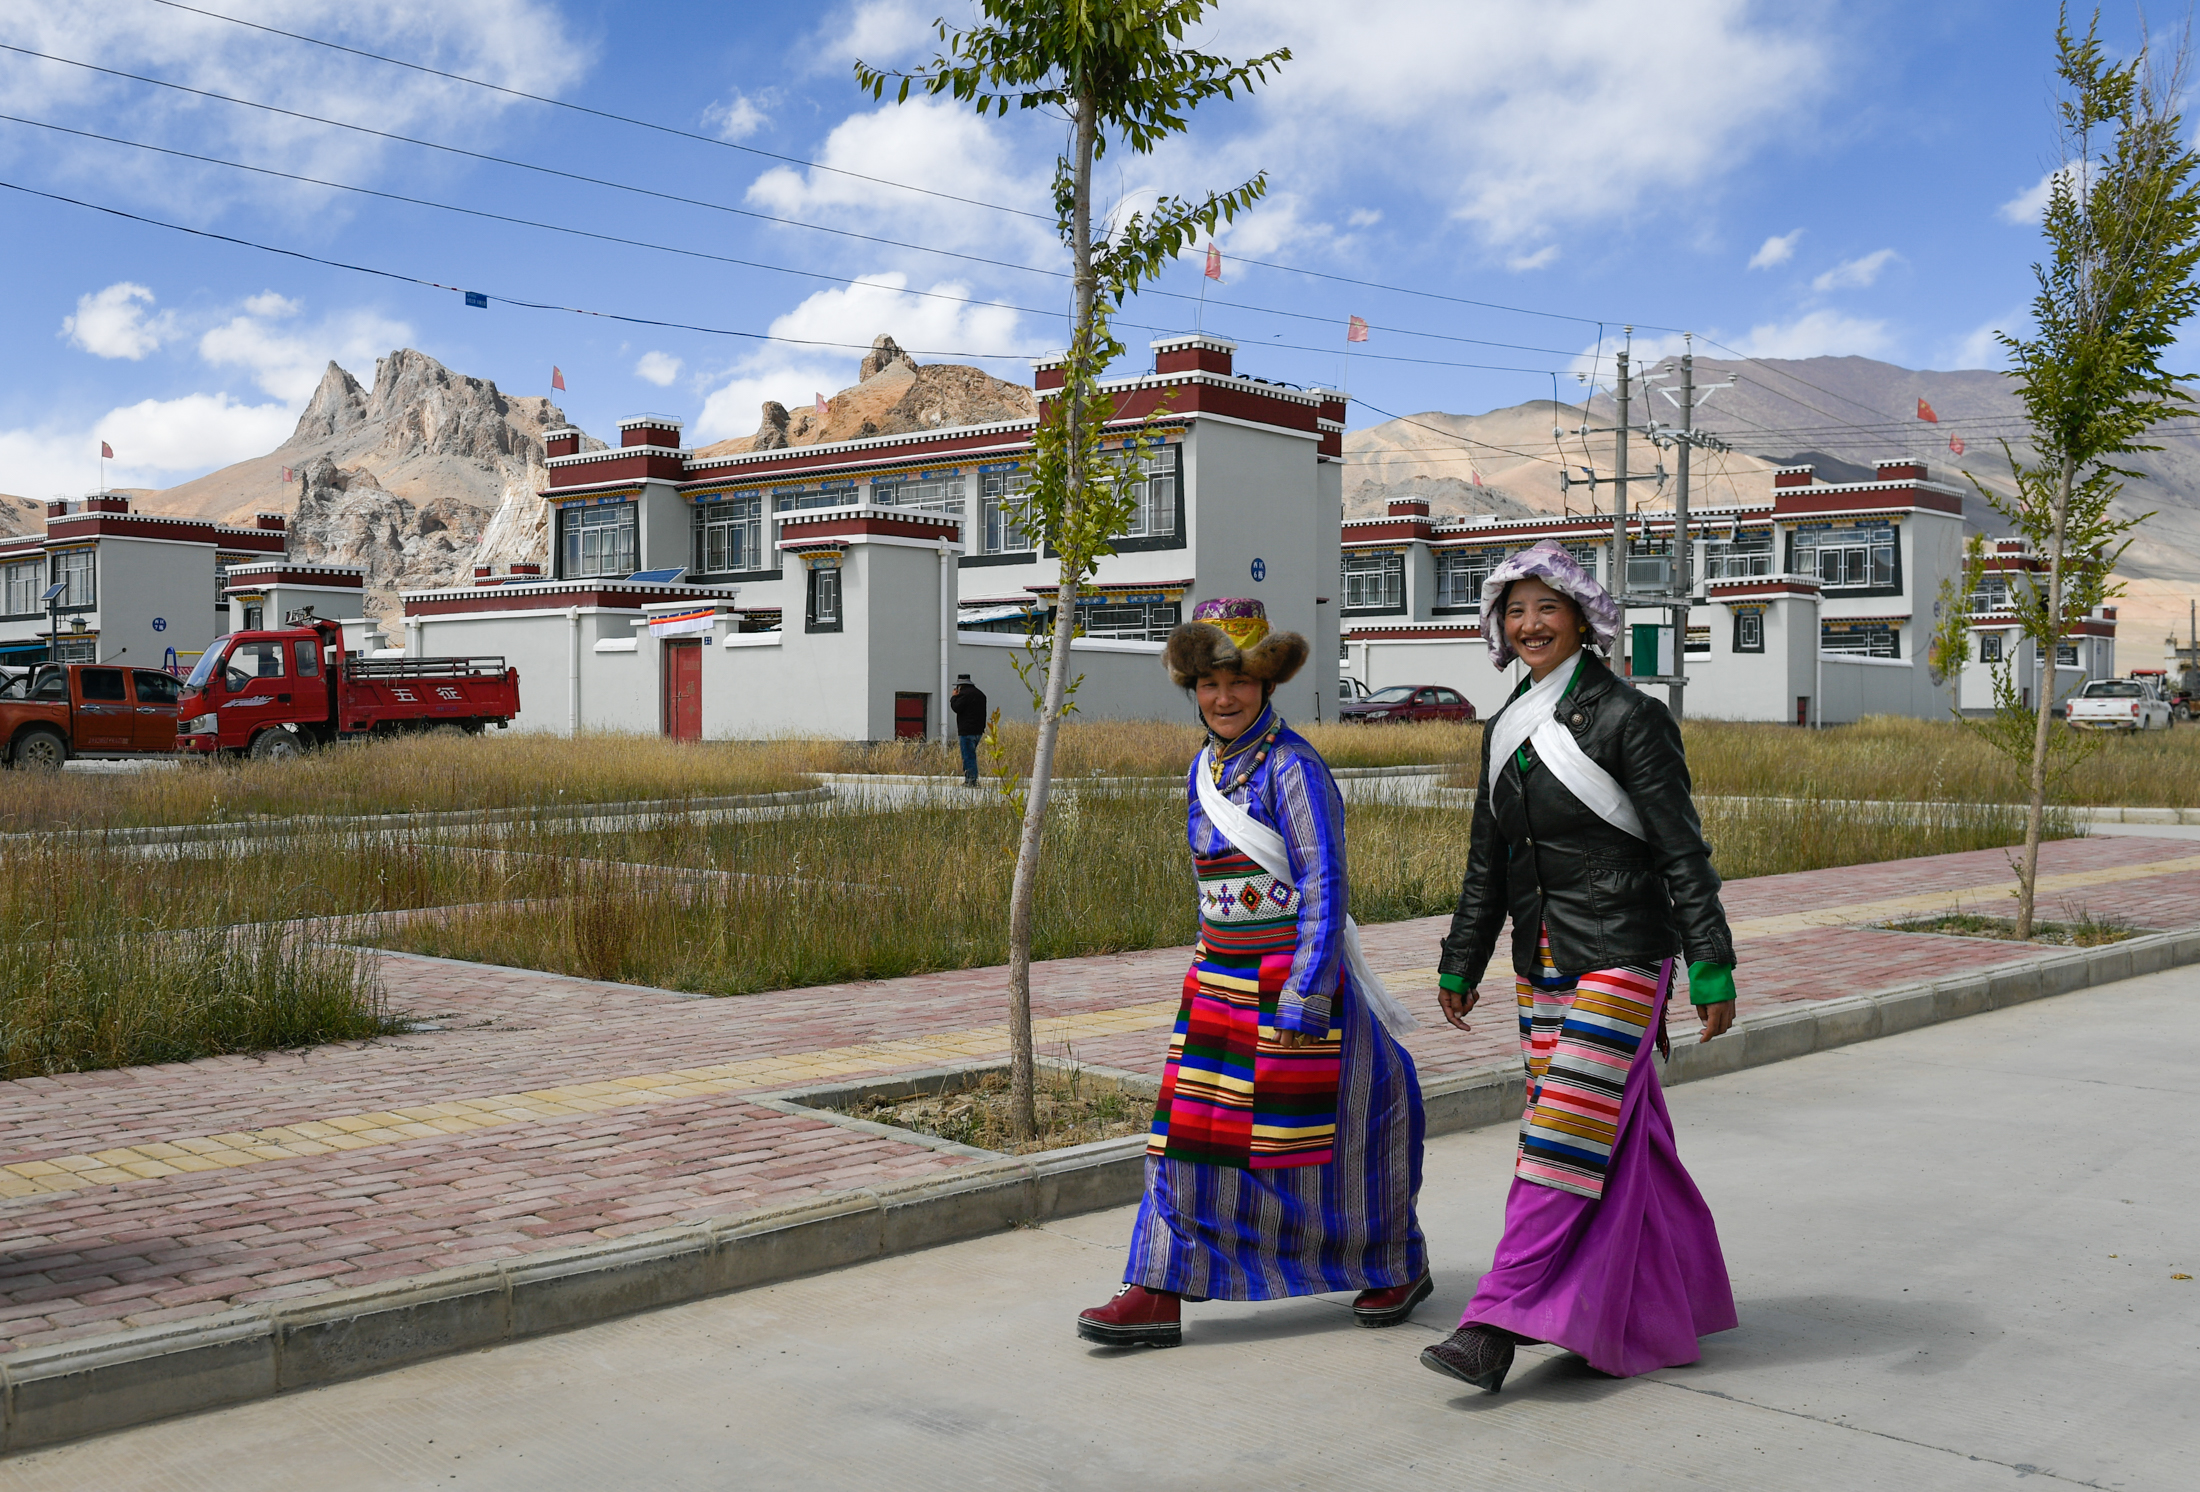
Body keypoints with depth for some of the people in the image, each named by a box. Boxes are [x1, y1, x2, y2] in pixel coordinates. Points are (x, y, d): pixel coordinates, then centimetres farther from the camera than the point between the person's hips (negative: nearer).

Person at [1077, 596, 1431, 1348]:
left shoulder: (1293, 766, -14)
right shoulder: (1204, 770, 10)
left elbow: (1325, 889, -17)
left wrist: (1303, 997, -21)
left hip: (1294, 975, -7)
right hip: (1218, 977, 7)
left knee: (1318, 1133, 5)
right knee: (1190, 1130, 2)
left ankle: (1398, 1266, 26)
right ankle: (1160, 1293, 5)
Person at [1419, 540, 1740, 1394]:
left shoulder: (1625, 717, -8)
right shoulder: (1506, 731, 11)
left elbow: (1682, 851, -10)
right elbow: (1487, 865, 18)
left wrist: (1711, 969, -14)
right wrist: (1460, 965, 19)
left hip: (1619, 961, -7)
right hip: (1542, 963, 7)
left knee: (1565, 1138, -10)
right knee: (1617, 1139, 10)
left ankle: (1498, 1325, -11)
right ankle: (1660, 1314, 22)